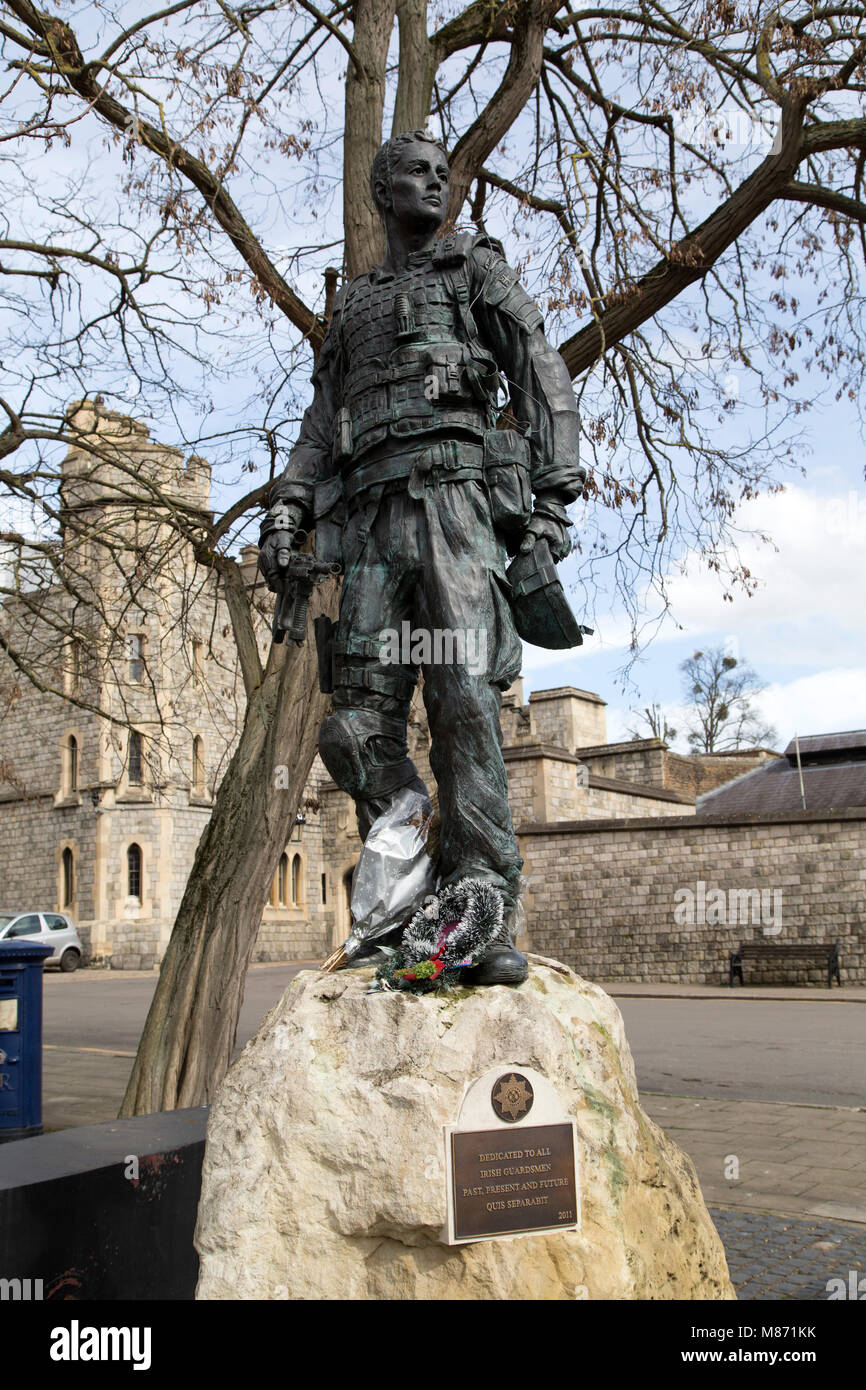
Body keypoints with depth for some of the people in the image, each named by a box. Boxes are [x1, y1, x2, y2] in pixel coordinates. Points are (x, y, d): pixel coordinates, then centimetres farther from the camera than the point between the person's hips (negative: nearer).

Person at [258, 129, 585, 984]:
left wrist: (552, 496, -6)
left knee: (464, 697, -19)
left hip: (454, 488, -4)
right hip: (369, 510, 4)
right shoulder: (352, 305, 31)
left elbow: (541, 377, 8)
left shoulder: (478, 267, 20)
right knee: (360, 711, -8)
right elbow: (323, 421, 25)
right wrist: (285, 511, 8)